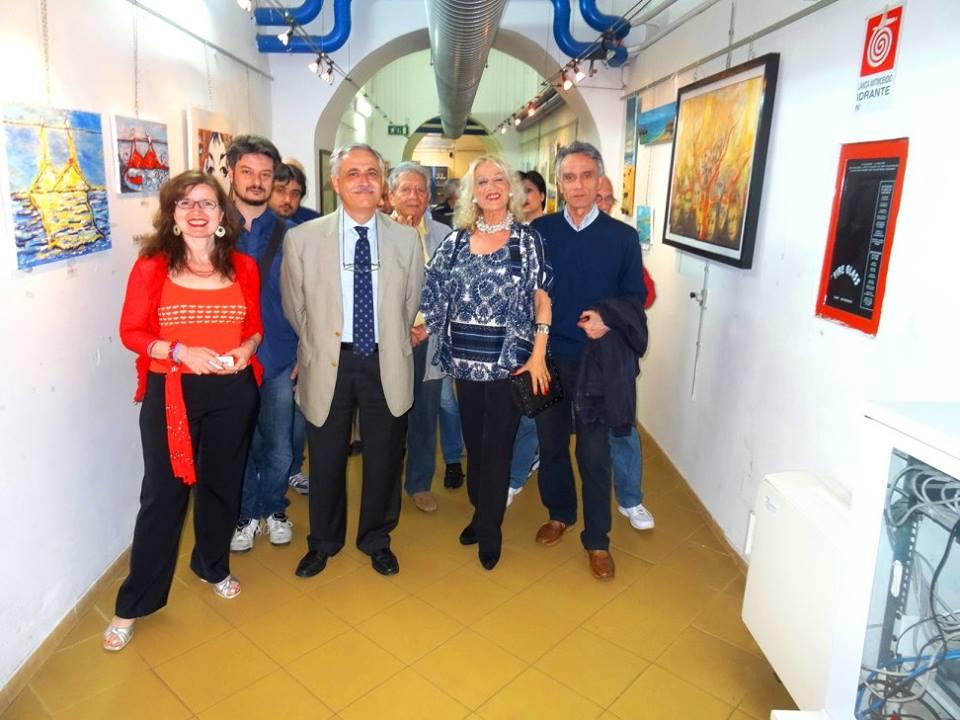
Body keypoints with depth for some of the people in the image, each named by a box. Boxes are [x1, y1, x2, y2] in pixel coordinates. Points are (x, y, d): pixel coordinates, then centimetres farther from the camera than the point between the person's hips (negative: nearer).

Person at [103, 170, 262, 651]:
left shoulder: (243, 268, 2)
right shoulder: (151, 266, -5)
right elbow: (131, 332, -4)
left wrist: (246, 348, -11)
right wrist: (180, 352, -19)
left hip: (233, 391, 3)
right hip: (171, 393, -2)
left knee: (222, 485, 15)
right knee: (163, 494, 3)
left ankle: (213, 565, 40)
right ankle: (134, 603, 20)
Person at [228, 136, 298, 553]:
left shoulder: (288, 234, 2)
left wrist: (302, 352, 1)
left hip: (279, 359, 1)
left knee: (279, 447, 11)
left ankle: (273, 509, 34)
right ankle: (246, 514, 33)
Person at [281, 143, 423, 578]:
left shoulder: (406, 239, -1)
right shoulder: (302, 238, -4)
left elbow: (410, 306, 8)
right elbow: (294, 309, 4)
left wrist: (390, 348, 10)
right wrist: (316, 351, 9)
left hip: (386, 365, 1)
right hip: (328, 364, 0)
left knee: (384, 457, 13)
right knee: (326, 459, 13)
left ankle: (376, 539, 37)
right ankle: (323, 542, 37)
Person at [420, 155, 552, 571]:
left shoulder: (527, 239, -2)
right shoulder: (457, 240, 7)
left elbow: (542, 299, -4)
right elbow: (438, 293, 13)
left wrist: (538, 355, -11)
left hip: (509, 359, -3)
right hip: (465, 360, 3)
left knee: (497, 446, 3)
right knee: (473, 442, 13)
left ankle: (489, 529, 20)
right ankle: (480, 514, 33)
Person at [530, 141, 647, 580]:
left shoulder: (623, 237, -1)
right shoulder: (538, 231, 0)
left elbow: (635, 296, 2)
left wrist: (608, 321, -17)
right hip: (547, 356, 2)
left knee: (594, 453, 4)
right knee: (551, 443, 15)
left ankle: (597, 540, 21)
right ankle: (559, 514, 38)